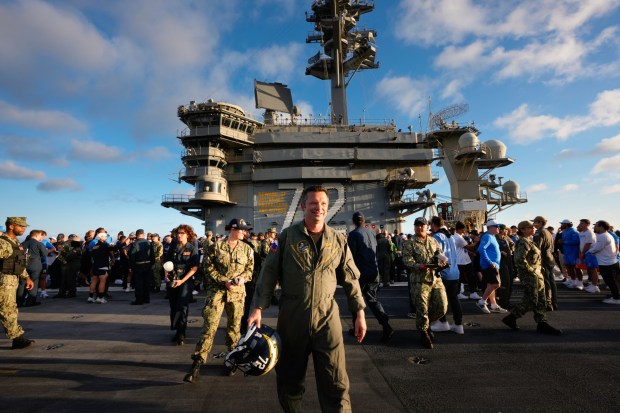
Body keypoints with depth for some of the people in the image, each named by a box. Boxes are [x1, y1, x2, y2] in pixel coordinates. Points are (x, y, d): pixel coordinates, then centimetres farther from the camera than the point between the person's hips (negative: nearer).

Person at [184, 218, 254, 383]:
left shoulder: (247, 249, 6)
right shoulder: (216, 246, -2)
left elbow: (250, 268, 10)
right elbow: (208, 267, -3)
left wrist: (243, 277, -11)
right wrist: (224, 281, -13)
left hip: (237, 292, 3)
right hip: (217, 289, -2)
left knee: (234, 327, 11)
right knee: (209, 326, -5)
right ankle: (197, 364, 6)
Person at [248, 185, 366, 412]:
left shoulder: (338, 239, 2)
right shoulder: (287, 236, -3)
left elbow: (350, 278, 7)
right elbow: (269, 273, -3)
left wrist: (359, 312, 4)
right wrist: (258, 308, -8)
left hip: (327, 317, 1)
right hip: (291, 318, 0)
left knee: (336, 384, 5)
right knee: (289, 379, 17)